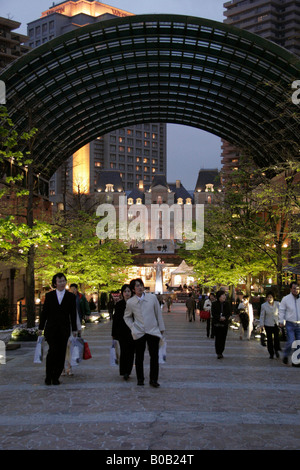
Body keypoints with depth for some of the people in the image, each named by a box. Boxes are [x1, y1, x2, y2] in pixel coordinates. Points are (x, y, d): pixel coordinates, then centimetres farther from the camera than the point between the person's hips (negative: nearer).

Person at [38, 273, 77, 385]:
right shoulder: (49, 295, 7)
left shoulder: (71, 296, 7)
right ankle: (48, 376, -1)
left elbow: (73, 314, 6)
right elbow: (44, 312, 8)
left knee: (61, 353, 0)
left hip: (64, 329, 1)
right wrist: (41, 327, 5)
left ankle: (55, 377, 10)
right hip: (51, 328, -1)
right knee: (53, 350, -13)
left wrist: (74, 329, 3)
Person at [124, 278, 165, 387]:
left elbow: (158, 313, 9)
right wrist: (132, 327, 1)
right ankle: (140, 379, 20)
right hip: (139, 333, 0)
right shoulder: (130, 302, -1)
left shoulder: (152, 298, 1)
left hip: (153, 331, 0)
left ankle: (153, 379, 6)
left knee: (154, 356, -3)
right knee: (139, 357, 6)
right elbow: (127, 317, 14)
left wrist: (161, 328, 10)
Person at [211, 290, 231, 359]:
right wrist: (219, 318, -20)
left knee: (223, 338, 2)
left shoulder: (227, 304, 7)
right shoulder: (214, 304, -1)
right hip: (216, 324, -2)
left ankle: (220, 352, 12)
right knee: (217, 338, -4)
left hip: (225, 323, 2)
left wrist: (225, 318, -14)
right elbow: (213, 314, -5)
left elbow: (229, 313, 5)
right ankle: (218, 353, 0)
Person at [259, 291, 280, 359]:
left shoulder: (277, 304, 1)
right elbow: (262, 316, 0)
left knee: (276, 338, -6)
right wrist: (261, 324, -6)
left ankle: (276, 350, 20)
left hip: (276, 324, 0)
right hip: (268, 325, 0)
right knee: (269, 339, 3)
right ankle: (271, 353, 14)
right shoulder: (264, 305, -2)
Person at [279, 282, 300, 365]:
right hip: (290, 324, -3)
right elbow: (281, 311, 5)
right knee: (291, 342, -9)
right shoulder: (286, 299, 0)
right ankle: (285, 355, 15)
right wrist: (281, 322, 1)